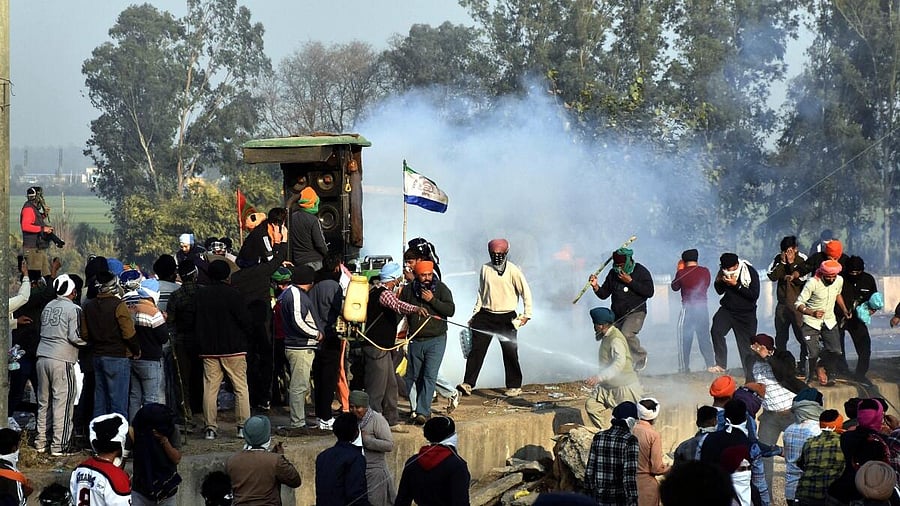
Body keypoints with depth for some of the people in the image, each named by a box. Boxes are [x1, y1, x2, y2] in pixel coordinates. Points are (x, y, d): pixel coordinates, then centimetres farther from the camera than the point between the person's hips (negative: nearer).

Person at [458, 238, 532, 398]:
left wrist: (527, 314, -8)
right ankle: (468, 384, -9)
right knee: (476, 349, -6)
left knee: (510, 352, 3)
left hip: (506, 317, -3)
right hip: (486, 315, 3)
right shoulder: (485, 269, 6)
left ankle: (514, 386, 15)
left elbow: (526, 292, -3)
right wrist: (474, 315, 11)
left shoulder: (513, 270, -5)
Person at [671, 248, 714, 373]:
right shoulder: (705, 271, 0)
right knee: (704, 337, 13)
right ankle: (711, 364, 8)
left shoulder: (682, 273, -9)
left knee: (684, 339, 4)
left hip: (688, 308, -4)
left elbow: (675, 287, 6)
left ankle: (684, 368, 2)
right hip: (703, 307, 4)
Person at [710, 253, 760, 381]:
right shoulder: (724, 272, -2)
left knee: (746, 346, -1)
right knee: (716, 330, -24)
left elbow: (754, 295, -20)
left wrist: (736, 285, -26)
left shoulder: (751, 272, -15)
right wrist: (719, 281, -10)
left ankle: (750, 378, 9)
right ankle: (721, 364, -14)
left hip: (746, 314, -3)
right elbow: (719, 291, 12)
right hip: (727, 310, 3)